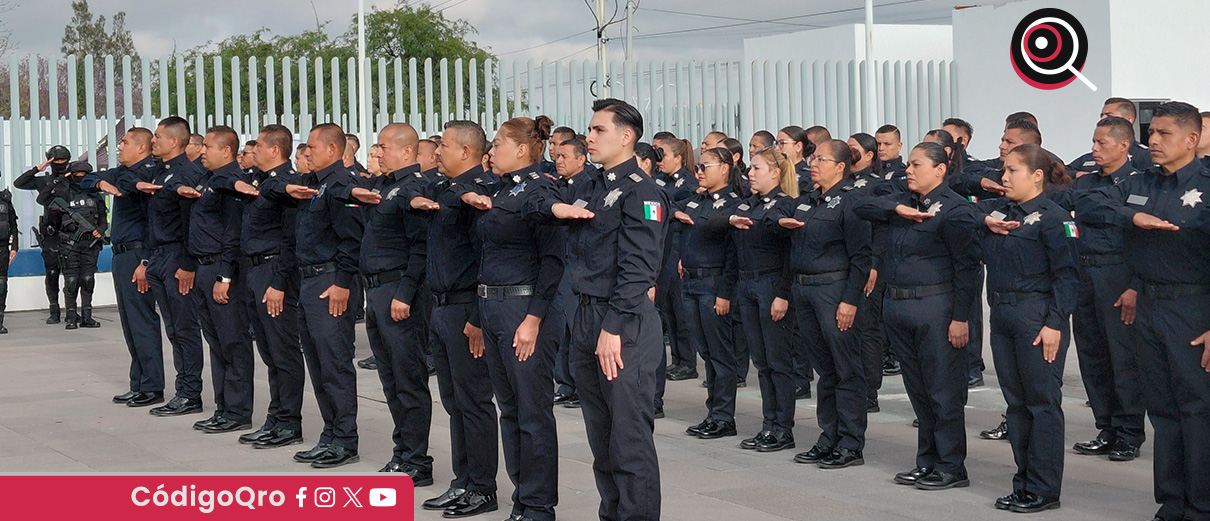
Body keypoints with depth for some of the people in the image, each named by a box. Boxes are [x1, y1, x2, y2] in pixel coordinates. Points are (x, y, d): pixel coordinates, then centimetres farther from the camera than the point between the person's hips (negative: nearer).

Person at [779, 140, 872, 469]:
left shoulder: (851, 199, -8)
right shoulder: (806, 201, 14)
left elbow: (861, 255, -13)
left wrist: (850, 300, -18)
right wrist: (782, 221, 7)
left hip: (834, 288, -8)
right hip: (803, 289, 8)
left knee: (847, 369, -2)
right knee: (824, 369, 13)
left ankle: (851, 445, 1)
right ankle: (829, 439, 20)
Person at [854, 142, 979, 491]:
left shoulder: (954, 208, -9)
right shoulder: (903, 200, 13)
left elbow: (965, 266, -11)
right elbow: (861, 207, 5)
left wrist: (960, 317, -16)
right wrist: (897, 209, -11)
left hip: (935, 309, -7)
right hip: (896, 306, 8)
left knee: (943, 390, -2)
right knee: (917, 389, 14)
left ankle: (952, 467, 7)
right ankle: (928, 461, 23)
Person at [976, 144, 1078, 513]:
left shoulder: (1053, 217, -9)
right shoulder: (998, 210, 11)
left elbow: (1064, 274, -12)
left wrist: (1054, 324, -18)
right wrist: (986, 221, 2)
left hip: (1037, 315, -8)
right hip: (1001, 313, 8)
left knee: (1043, 401, -1)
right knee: (1016, 401, 12)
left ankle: (1043, 490, 4)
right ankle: (1024, 482, 21)